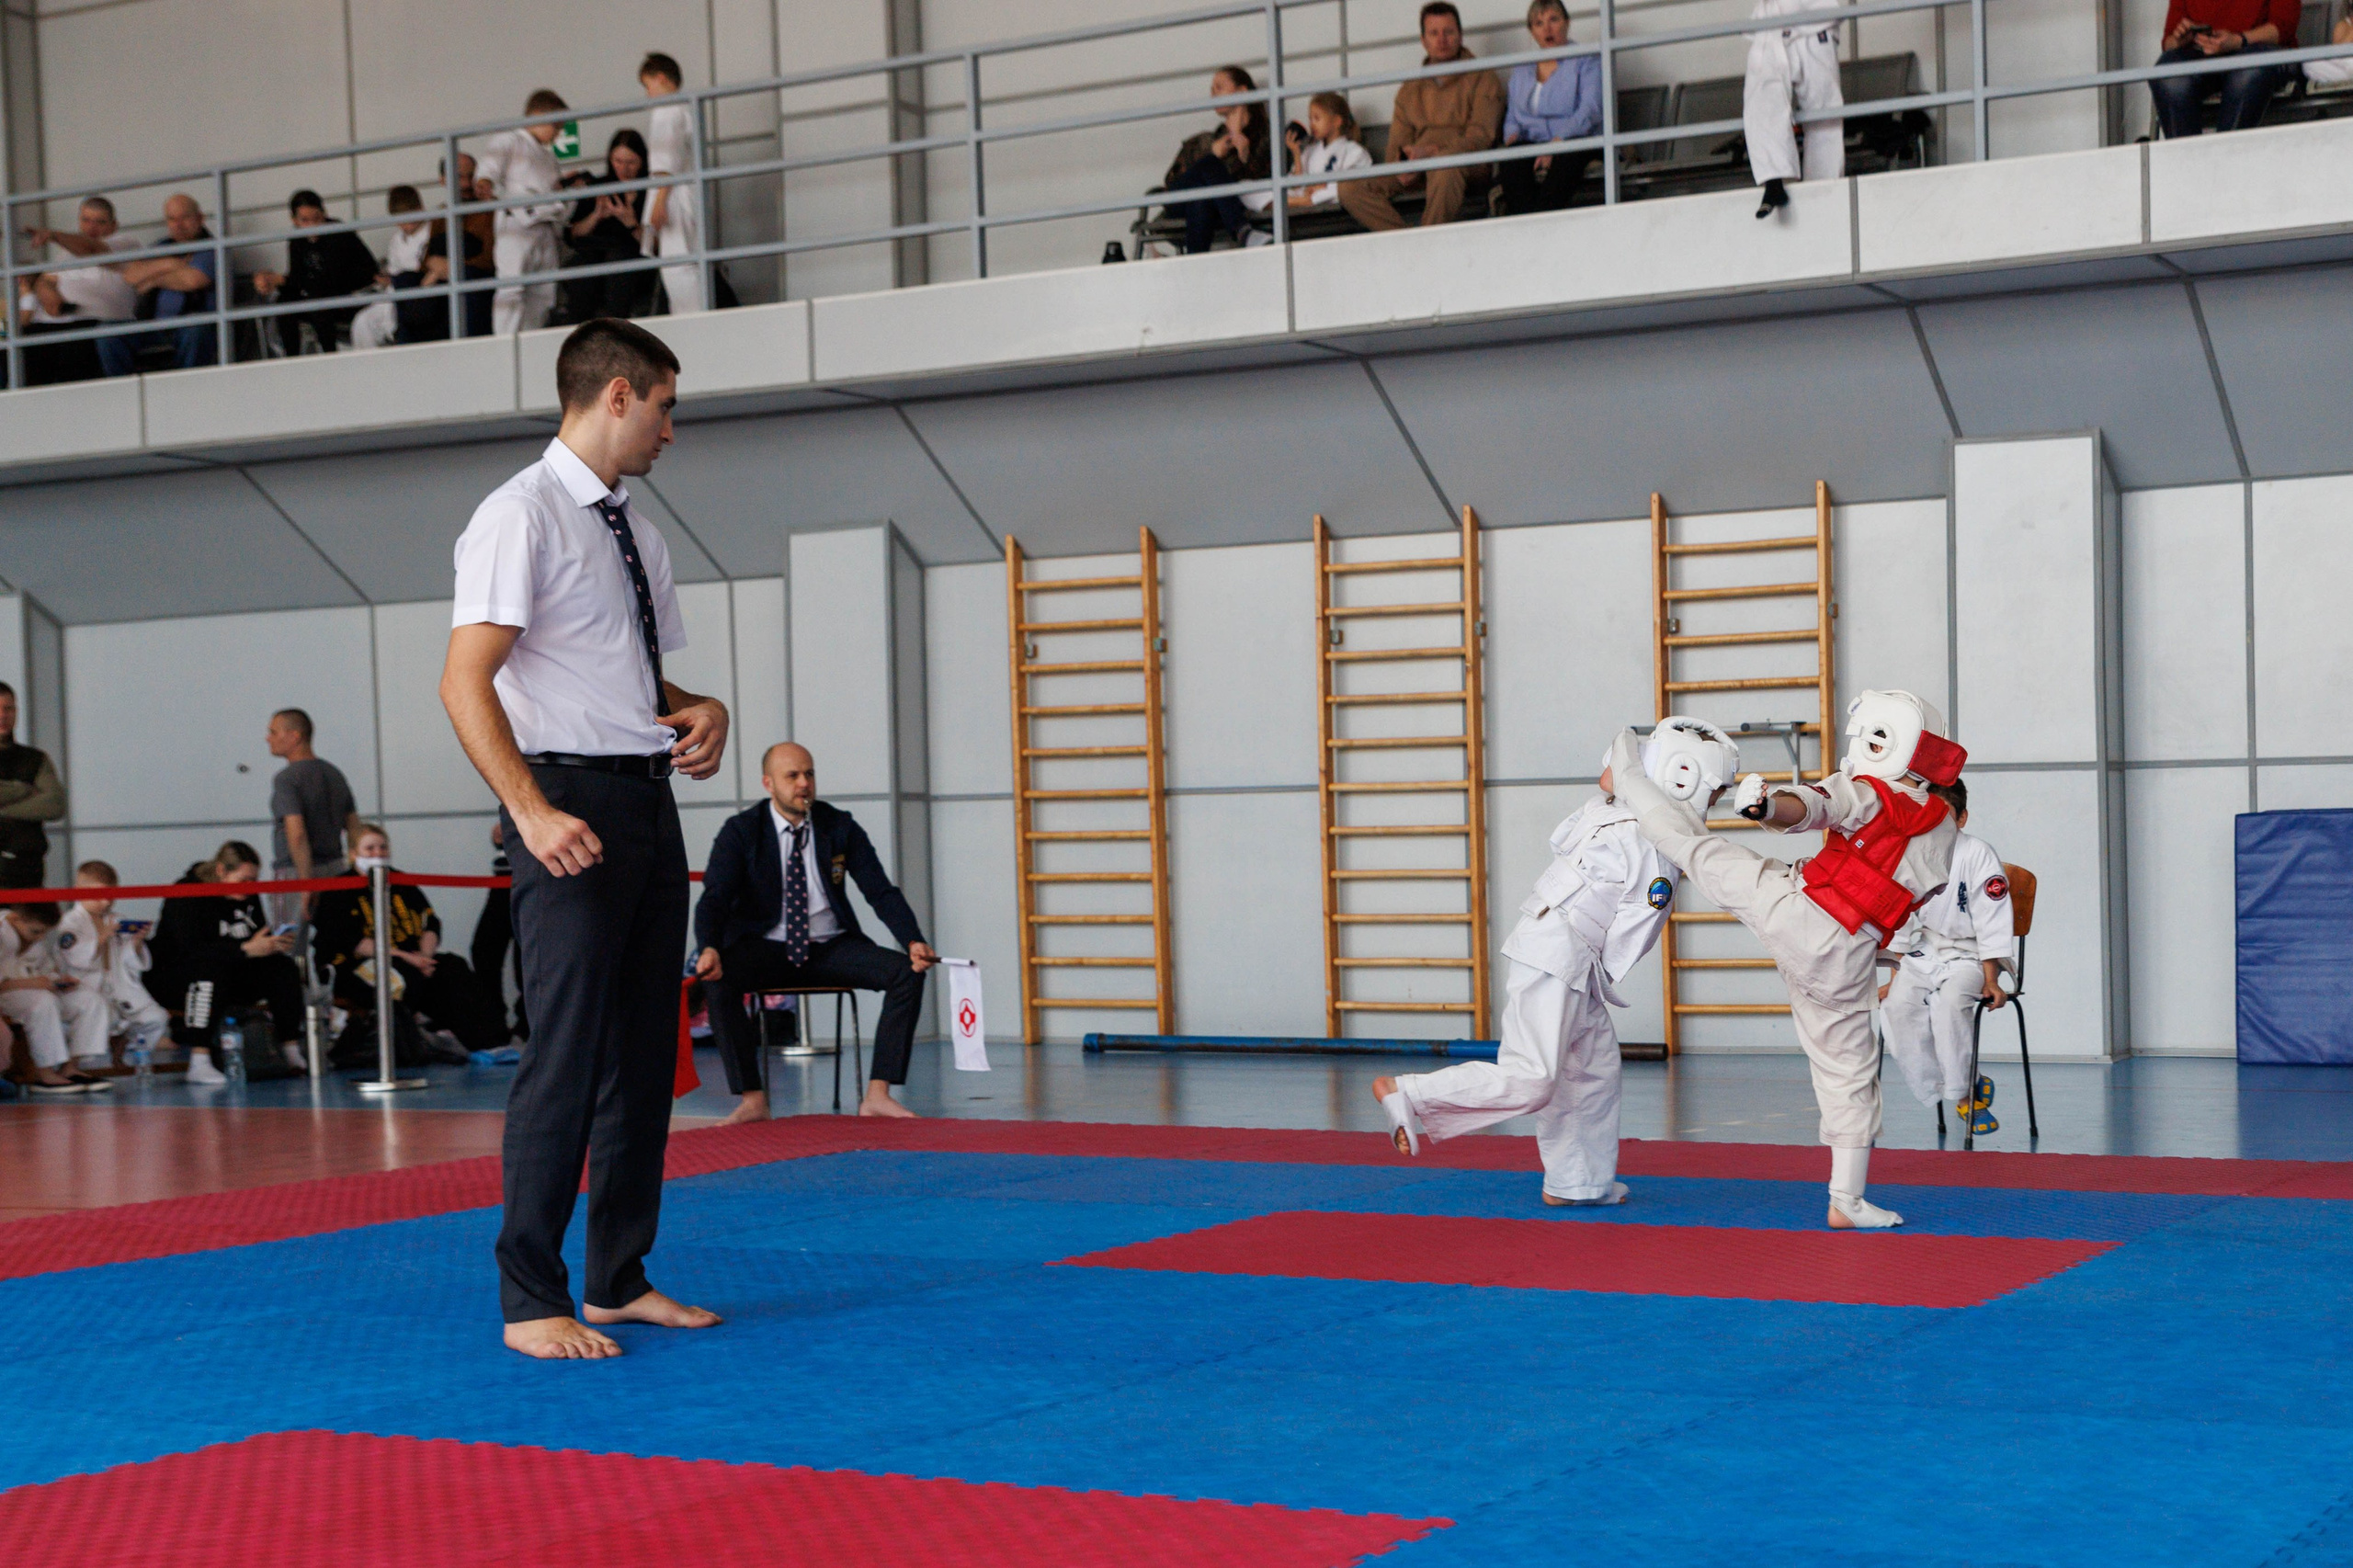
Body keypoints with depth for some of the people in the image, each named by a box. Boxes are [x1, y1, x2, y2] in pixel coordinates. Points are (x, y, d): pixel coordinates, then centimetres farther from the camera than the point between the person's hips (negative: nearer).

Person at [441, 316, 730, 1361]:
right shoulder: (521, 515, -9)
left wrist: (702, 711, 7)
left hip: (650, 802, 9)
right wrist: (532, 811, -26)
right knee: (567, 1051, -9)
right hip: (573, 806, -9)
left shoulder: (632, 529, 17)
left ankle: (619, 1278, 22)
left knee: (643, 1049, 12)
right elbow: (465, 683, -16)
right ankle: (531, 1301, -1)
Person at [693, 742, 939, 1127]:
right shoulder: (741, 832, -4)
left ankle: (877, 1095, -21)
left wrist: (914, 942, -18)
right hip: (764, 948, -2)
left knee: (907, 972, -21)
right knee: (718, 980, -34)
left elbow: (881, 892, 0)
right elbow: (714, 899, -14)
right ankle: (751, 1099, -27)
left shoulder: (840, 827, 3)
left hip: (831, 948, 2)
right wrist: (709, 949, -36)